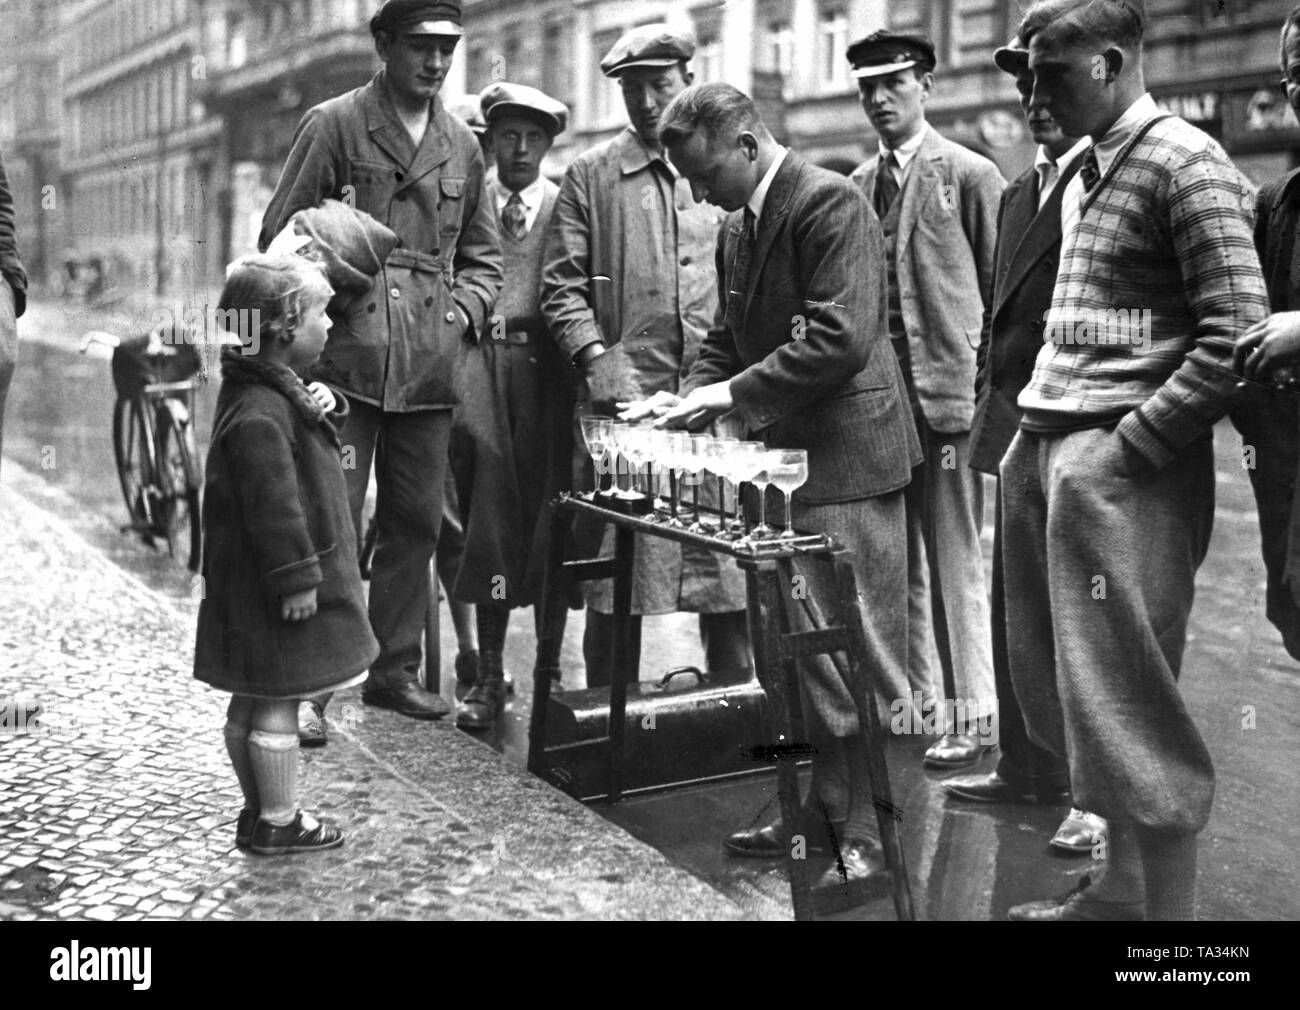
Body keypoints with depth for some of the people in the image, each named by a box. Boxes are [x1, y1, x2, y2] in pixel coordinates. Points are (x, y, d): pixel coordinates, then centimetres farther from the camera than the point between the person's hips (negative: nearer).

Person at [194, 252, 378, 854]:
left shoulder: (271, 388, 9)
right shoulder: (261, 413, -23)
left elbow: (300, 452, 22)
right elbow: (274, 504, -25)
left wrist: (324, 409, 2)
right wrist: (298, 577, -22)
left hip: (253, 584, 11)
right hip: (273, 585, -11)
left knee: (251, 701, 17)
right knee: (278, 702, 0)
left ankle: (259, 811, 29)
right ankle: (278, 823, 10)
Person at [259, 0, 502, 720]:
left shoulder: (461, 146, 16)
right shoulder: (334, 126, 1)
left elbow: (481, 253, 24)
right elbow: (279, 239, 0)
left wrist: (465, 310, 6)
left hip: (429, 369, 5)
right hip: (344, 361, -5)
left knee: (416, 523, 10)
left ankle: (395, 670, 23)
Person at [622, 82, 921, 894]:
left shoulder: (830, 203, -14)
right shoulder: (741, 227, 14)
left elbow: (840, 339, -23)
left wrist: (732, 394, -19)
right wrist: (689, 397, 1)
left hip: (846, 457, -9)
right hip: (789, 457, 9)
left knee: (859, 651, -2)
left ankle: (880, 835, 10)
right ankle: (827, 810, 28)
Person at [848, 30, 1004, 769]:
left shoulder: (971, 175, -2)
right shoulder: (856, 186, 12)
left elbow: (1003, 296, -3)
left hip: (947, 394, -5)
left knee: (955, 563, -1)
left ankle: (973, 715, 9)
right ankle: (915, 700, 23)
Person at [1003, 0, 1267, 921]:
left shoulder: (1183, 162, -8)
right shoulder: (1084, 171, 17)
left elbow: (1239, 332, -14)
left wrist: (1131, 444, -16)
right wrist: (1036, 431, 11)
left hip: (1123, 463, -9)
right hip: (1045, 448, 9)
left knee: (1128, 704, -4)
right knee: (1067, 692, 14)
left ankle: (1170, 905, 9)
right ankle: (1119, 889, 28)